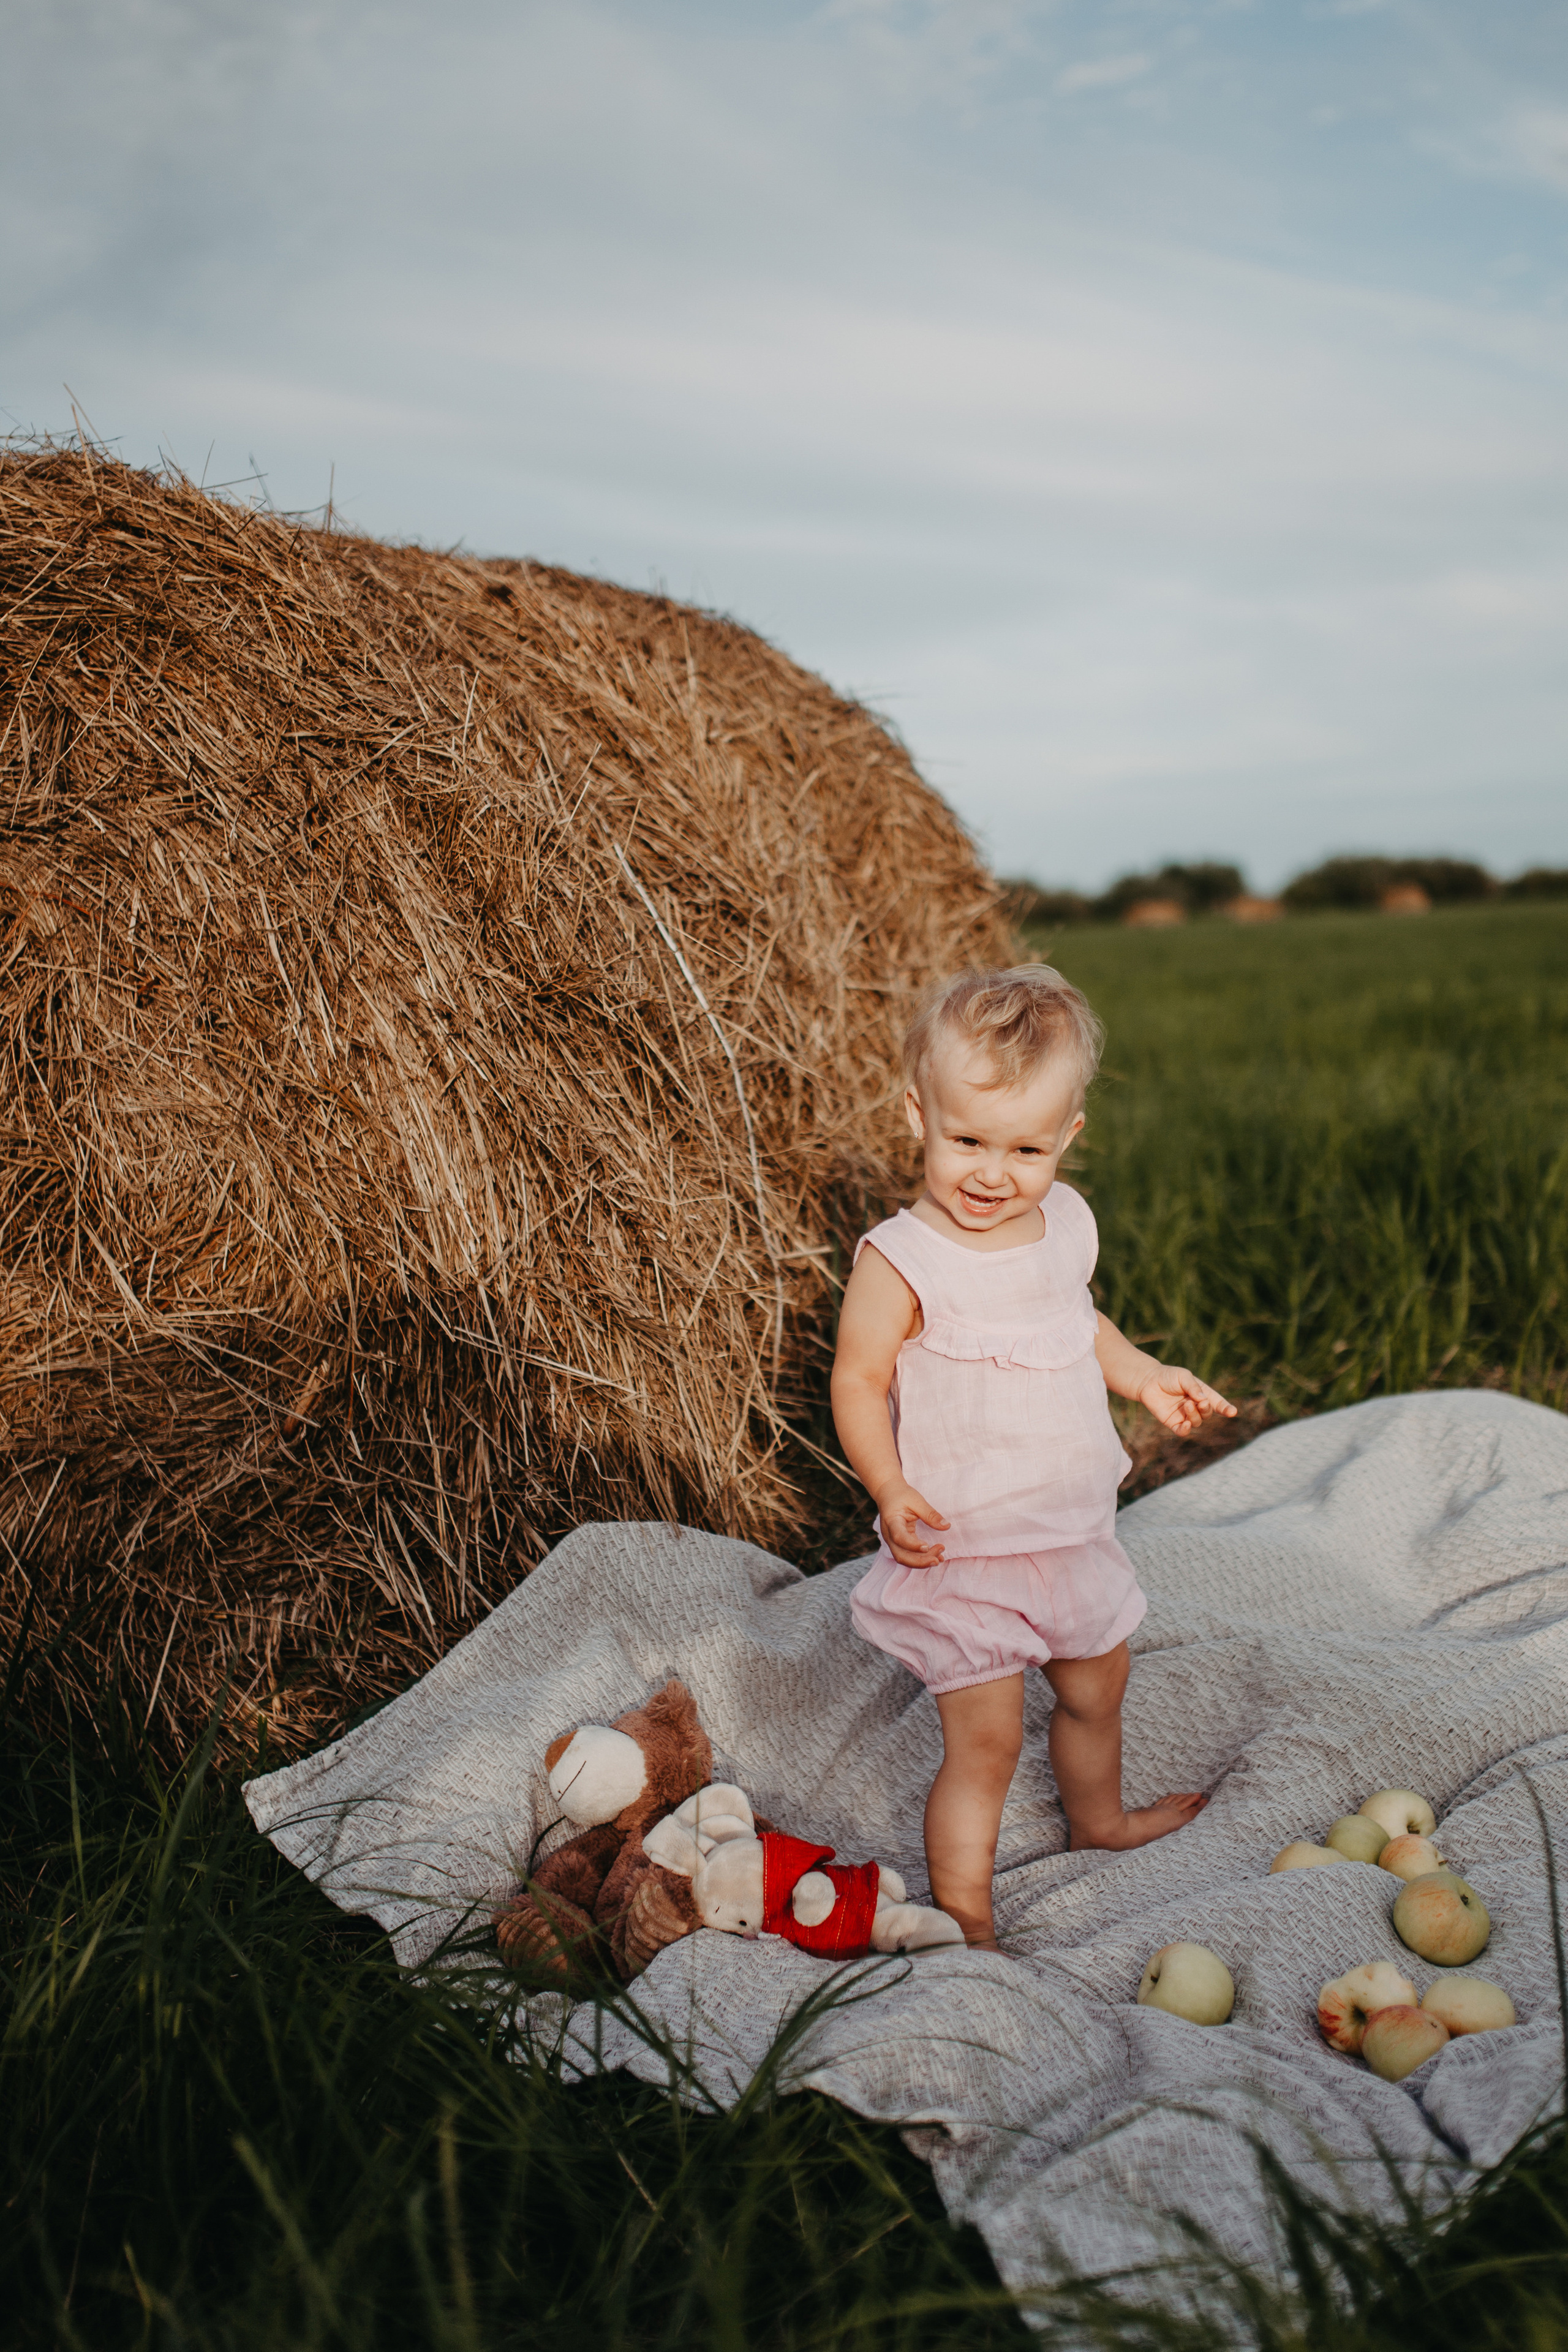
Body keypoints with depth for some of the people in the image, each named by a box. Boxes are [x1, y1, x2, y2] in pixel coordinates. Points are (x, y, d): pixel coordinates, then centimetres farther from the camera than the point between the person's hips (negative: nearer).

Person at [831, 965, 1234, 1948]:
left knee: (1097, 1691, 27)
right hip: (963, 1548, -7)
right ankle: (967, 1929, 16)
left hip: (1075, 1531, 7)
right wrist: (891, 1490, -29)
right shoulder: (900, 1261, -23)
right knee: (985, 1748, -3)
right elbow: (858, 1382, -17)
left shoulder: (1067, 1222, -2)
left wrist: (1148, 1377, 10)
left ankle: (1100, 1818, 56)